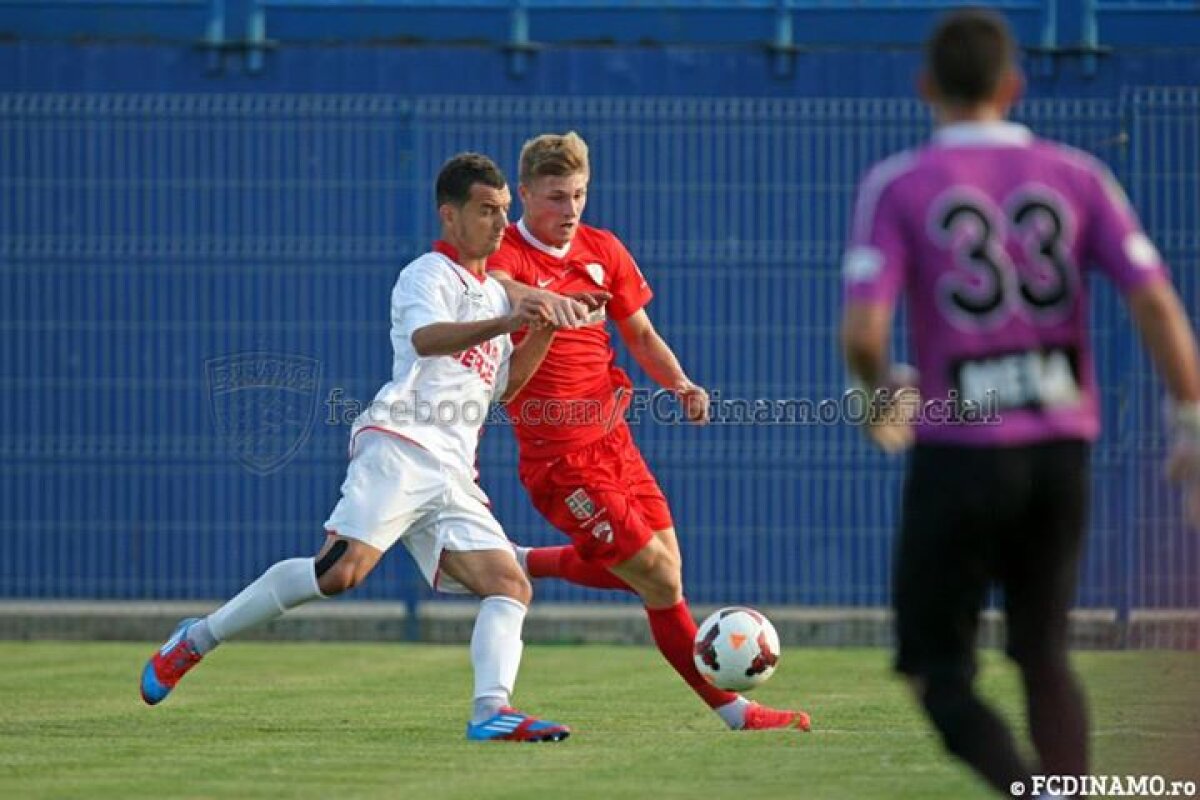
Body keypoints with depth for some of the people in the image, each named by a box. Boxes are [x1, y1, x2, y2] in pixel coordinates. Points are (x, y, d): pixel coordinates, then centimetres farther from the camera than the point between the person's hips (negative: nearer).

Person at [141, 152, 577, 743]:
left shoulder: (495, 293, 26)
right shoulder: (428, 275, 0)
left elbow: (502, 385, 32)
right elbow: (426, 337, -22)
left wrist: (541, 333, 16)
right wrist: (504, 323, -37)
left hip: (451, 474, 8)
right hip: (399, 446, -8)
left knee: (510, 588, -7)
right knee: (341, 570, -23)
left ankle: (491, 711, -20)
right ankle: (198, 639, -11)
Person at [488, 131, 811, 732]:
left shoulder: (602, 250, 8)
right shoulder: (506, 250, -12)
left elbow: (640, 334, 16)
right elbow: (495, 288, -37)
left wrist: (680, 384, -3)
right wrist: (549, 301, -58)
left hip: (612, 436, 7)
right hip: (558, 455, -7)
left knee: (662, 566, 11)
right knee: (660, 581, -7)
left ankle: (521, 564, 24)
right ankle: (730, 708, 5)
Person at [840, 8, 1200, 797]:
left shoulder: (898, 186, -3)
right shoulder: (1078, 176, 4)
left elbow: (862, 333, -14)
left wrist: (885, 394, 7)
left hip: (958, 456, -3)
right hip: (1062, 453, 3)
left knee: (941, 673, 6)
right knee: (1044, 656, 20)